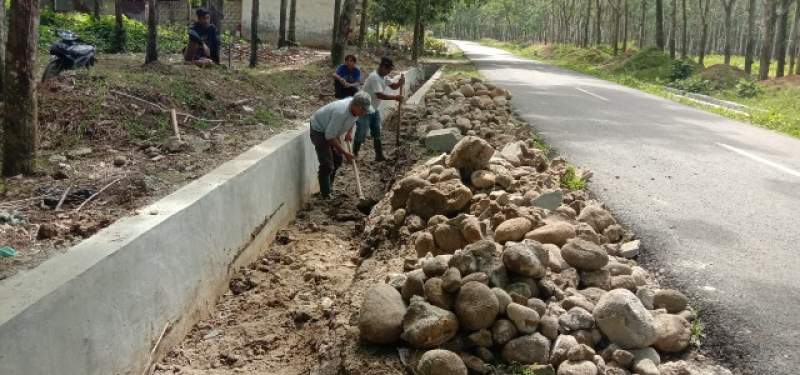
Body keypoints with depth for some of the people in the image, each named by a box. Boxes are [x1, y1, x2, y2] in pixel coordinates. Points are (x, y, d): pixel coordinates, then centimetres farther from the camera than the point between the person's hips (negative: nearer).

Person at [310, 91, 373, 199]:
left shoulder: (356, 108, -14)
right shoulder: (341, 112, -39)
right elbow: (330, 136, -32)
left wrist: (349, 132, 2)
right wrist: (344, 152, -26)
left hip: (332, 130, 9)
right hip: (319, 130, -9)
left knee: (337, 160, 14)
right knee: (327, 165, -14)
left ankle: (329, 188, 31)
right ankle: (325, 196, -5)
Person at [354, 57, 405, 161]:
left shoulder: (383, 77, 3)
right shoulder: (374, 77, -27)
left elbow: (393, 86, 11)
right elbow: (380, 95, -34)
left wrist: (400, 83, -12)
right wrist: (395, 97, -29)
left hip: (374, 110, 10)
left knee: (377, 133, 12)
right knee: (361, 134, -1)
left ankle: (379, 155, 19)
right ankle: (354, 155, 13)